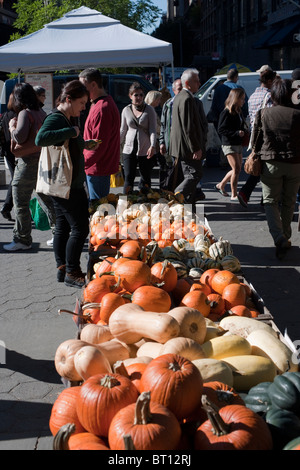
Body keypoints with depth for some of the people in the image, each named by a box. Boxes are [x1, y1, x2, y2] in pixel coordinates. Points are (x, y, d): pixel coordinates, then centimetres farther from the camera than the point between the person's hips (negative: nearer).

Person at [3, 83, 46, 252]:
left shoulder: (25, 113, -13)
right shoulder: (42, 113, 11)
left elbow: (19, 137, -24)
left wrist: (12, 126, -4)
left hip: (28, 161, -8)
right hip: (42, 159, 8)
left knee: (21, 203, -1)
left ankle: (22, 240, 4)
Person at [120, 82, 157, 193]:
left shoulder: (149, 110, 0)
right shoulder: (126, 110, 8)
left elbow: (153, 130, -5)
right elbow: (123, 131, 15)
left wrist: (152, 146, -19)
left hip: (145, 150, -1)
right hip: (129, 149, 2)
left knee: (145, 179, 4)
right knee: (128, 178, -4)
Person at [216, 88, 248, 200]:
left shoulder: (239, 112, 13)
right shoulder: (226, 113, -12)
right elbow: (221, 130, -16)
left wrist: (244, 132, 4)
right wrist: (236, 133, -23)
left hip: (238, 144, 9)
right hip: (229, 145, -9)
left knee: (237, 170, 13)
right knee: (237, 169, -12)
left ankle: (220, 185, 32)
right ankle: (234, 195, -3)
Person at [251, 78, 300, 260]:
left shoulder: (263, 113, -2)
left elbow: (255, 140, 6)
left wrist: (258, 156, 21)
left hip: (270, 163, 0)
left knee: (271, 201, 7)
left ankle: (279, 237, -13)